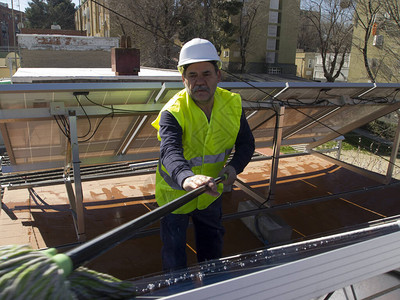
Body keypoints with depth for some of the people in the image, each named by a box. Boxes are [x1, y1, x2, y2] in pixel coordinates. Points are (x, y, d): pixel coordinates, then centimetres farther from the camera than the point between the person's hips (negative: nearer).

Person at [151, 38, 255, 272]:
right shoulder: (173, 112, -28)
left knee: (213, 245, 26)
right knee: (174, 255, 11)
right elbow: (170, 151, -46)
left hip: (211, 190, 4)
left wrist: (234, 167, -22)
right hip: (176, 191, -4)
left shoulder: (232, 104, -13)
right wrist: (186, 178, -67)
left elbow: (246, 143, -2)